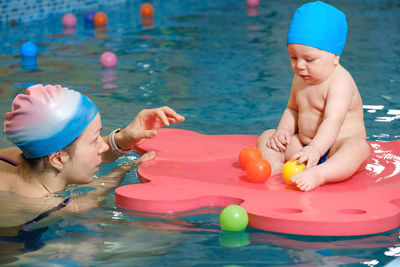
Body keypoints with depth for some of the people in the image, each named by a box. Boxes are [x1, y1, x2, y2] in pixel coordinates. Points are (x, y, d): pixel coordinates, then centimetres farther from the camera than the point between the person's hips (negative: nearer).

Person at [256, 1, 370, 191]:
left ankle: (319, 174, -63)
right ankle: (274, 166, -31)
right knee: (266, 138, 0)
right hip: (304, 144, 8)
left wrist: (316, 149, -46)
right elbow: (293, 109, 22)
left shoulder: (340, 83, -18)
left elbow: (333, 122, -31)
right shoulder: (300, 79, 8)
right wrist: (284, 130, 0)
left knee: (358, 148, -38)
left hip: (334, 149, -8)